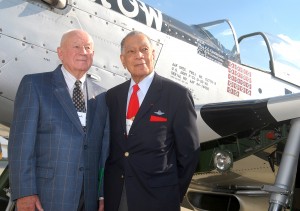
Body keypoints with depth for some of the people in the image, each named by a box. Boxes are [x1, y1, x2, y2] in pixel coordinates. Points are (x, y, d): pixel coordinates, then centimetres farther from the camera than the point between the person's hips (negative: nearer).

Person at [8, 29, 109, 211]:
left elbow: (104, 148, 8)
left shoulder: (101, 95, 11)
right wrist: (24, 192, -14)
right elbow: (22, 140, -7)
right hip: (46, 196, -3)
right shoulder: (34, 84, 0)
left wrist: (103, 194, 2)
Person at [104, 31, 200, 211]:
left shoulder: (178, 94, -8)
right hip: (114, 196, 4)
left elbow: (189, 151, -4)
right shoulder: (112, 95, 5)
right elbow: (110, 145, 10)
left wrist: (173, 196, -2)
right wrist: (107, 191, 4)